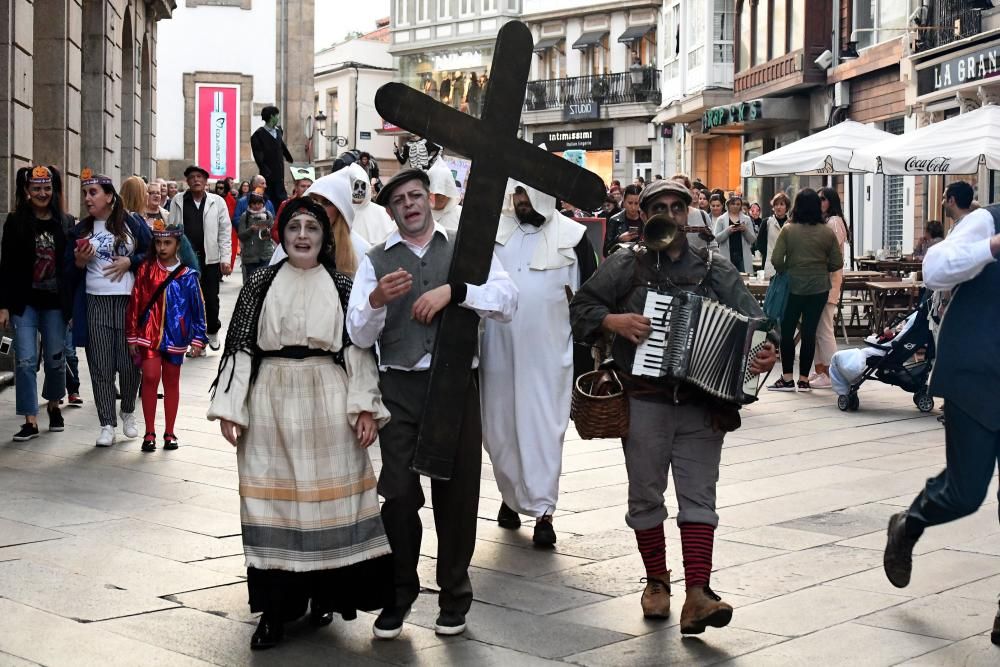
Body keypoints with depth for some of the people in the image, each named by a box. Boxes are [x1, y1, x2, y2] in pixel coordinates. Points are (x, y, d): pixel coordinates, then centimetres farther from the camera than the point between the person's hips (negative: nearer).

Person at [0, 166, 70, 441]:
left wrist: (72, 302, -2)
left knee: (56, 358, 11)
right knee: (26, 361, -5)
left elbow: (71, 263, 6)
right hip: (25, 302, -1)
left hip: (55, 302, 2)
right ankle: (30, 421, 1)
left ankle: (53, 405, 35)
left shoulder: (64, 223, 2)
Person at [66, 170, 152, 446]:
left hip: (129, 301, -2)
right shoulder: (80, 230, 11)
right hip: (95, 303, 2)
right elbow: (70, 273, 13)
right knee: (101, 366, 1)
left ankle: (128, 413, 25)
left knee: (128, 362, 1)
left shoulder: (133, 224, 2)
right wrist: (79, 262, -8)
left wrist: (130, 261, -10)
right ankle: (107, 425, 6)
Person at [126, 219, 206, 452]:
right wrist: (132, 336, 0)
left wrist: (198, 339, -1)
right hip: (149, 334, 0)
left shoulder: (187, 275, -2)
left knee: (171, 382, 10)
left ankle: (169, 433, 19)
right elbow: (135, 303, 1)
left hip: (175, 335, 1)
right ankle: (149, 434, 0)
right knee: (150, 378, -9)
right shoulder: (146, 270, -1)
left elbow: (198, 308, 1)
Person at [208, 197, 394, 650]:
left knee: (329, 496, 2)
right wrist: (229, 407, -2)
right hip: (271, 401, 0)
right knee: (273, 498, 1)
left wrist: (365, 406, -7)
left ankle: (325, 595, 17)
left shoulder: (342, 286, 6)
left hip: (328, 403, 0)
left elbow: (359, 349, 2)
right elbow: (240, 346, 4)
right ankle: (275, 610, 7)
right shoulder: (260, 284, 6)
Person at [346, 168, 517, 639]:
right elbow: (359, 335, 0)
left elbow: (507, 302, -5)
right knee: (398, 493, 0)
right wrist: (376, 300, -20)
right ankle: (399, 592, 18)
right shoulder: (375, 261, 8)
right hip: (399, 387, 0)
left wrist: (453, 290, -18)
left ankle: (454, 594, 23)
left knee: (456, 490, 7)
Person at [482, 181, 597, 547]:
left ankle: (543, 510, 1)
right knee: (499, 425, 10)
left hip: (548, 352, -3)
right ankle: (511, 495, 29)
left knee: (544, 426, -4)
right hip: (498, 349, 3)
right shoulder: (495, 231, 6)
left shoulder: (573, 235, 0)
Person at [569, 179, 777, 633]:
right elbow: (580, 310, 5)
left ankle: (697, 595, -8)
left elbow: (752, 318, 3)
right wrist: (612, 321, -14)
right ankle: (657, 582, 23)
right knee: (646, 494, 8)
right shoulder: (624, 265, 5)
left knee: (699, 496, -4)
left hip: (703, 402, 1)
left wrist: (766, 350, -16)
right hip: (645, 403, -1)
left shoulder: (715, 269, 9)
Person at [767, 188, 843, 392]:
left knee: (787, 331, 7)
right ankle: (804, 379, 9)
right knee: (809, 332, 6)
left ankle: (787, 378, 7)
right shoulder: (827, 232, -2)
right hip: (819, 288, 2)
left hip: (793, 286, -2)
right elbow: (837, 262, 1)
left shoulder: (788, 230, -8)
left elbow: (776, 260, -11)